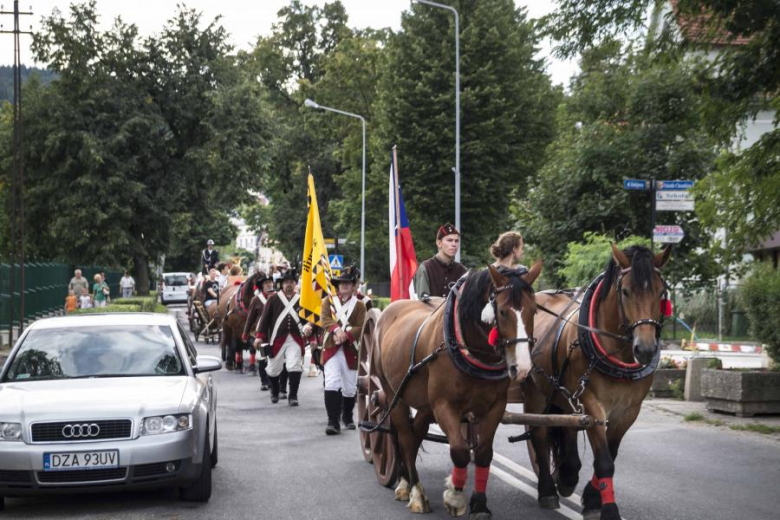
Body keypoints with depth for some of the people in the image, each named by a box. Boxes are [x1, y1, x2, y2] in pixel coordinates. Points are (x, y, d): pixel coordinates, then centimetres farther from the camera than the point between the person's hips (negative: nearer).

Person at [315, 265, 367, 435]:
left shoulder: (359, 305, 6)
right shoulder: (328, 301, 9)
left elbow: (361, 327, -5)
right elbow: (325, 319, -6)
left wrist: (346, 334, -22)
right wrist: (336, 330, -26)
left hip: (351, 350, 1)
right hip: (331, 349, -1)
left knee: (350, 387, 10)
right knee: (332, 384, -16)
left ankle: (348, 417, 32)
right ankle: (333, 421, -19)